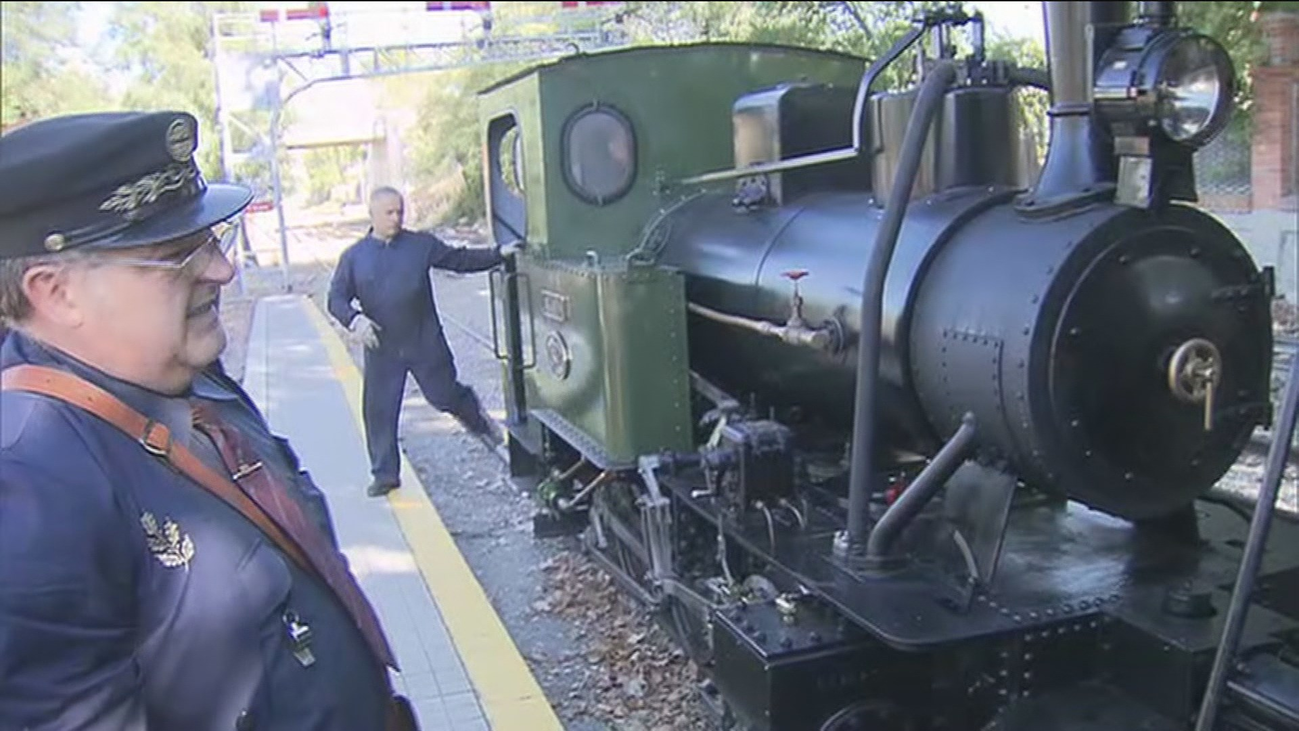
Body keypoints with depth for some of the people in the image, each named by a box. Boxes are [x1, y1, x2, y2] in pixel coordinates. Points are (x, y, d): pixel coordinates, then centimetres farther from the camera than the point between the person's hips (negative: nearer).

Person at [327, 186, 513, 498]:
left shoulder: (422, 244, 2)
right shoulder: (354, 256, 2)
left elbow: (460, 260, 8)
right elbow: (336, 298, 1)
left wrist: (499, 255, 0)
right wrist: (354, 319, -19)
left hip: (426, 343, -1)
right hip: (381, 349, 1)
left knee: (445, 395, 4)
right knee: (379, 411, 3)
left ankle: (477, 417, 38)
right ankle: (385, 474, 17)